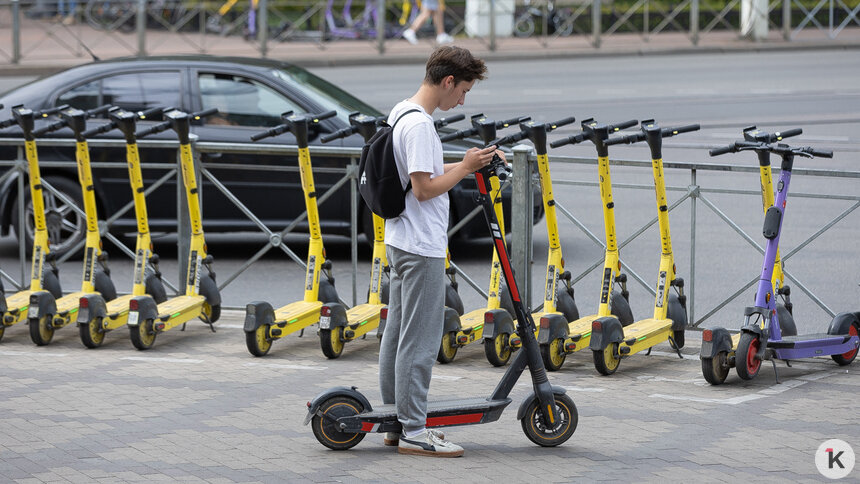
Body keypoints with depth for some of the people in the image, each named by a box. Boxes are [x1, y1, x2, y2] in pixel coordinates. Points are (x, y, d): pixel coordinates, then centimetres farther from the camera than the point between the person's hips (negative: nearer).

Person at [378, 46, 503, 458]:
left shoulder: (401, 114, 12)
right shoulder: (419, 125, -20)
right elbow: (425, 188, -22)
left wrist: (469, 163, 12)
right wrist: (466, 167, -11)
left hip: (401, 242, 11)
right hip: (422, 247, -11)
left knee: (398, 332, 14)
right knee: (420, 339, -6)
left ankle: (396, 420, 21)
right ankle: (413, 432, -3)